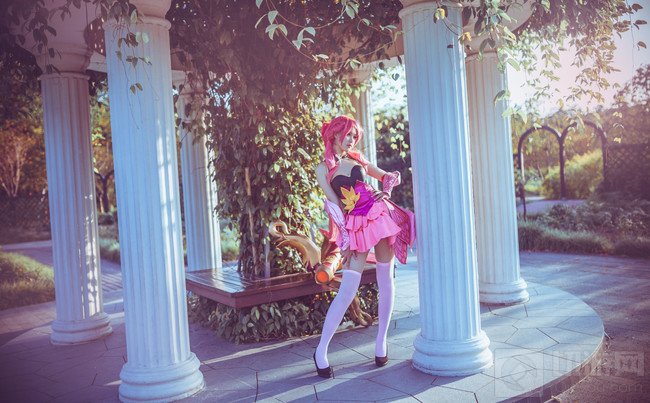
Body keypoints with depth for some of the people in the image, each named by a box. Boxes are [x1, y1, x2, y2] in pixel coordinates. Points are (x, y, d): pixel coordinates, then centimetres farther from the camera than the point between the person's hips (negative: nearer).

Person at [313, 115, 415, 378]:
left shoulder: (358, 159, 16)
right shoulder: (323, 169, 4)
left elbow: (389, 176, 21)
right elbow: (333, 205, -5)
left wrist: (386, 191, 0)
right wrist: (345, 237, -12)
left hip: (380, 215, 5)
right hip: (355, 226, -5)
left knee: (386, 280, 4)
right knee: (347, 290, -10)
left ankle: (381, 341, 19)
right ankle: (321, 351, 2)